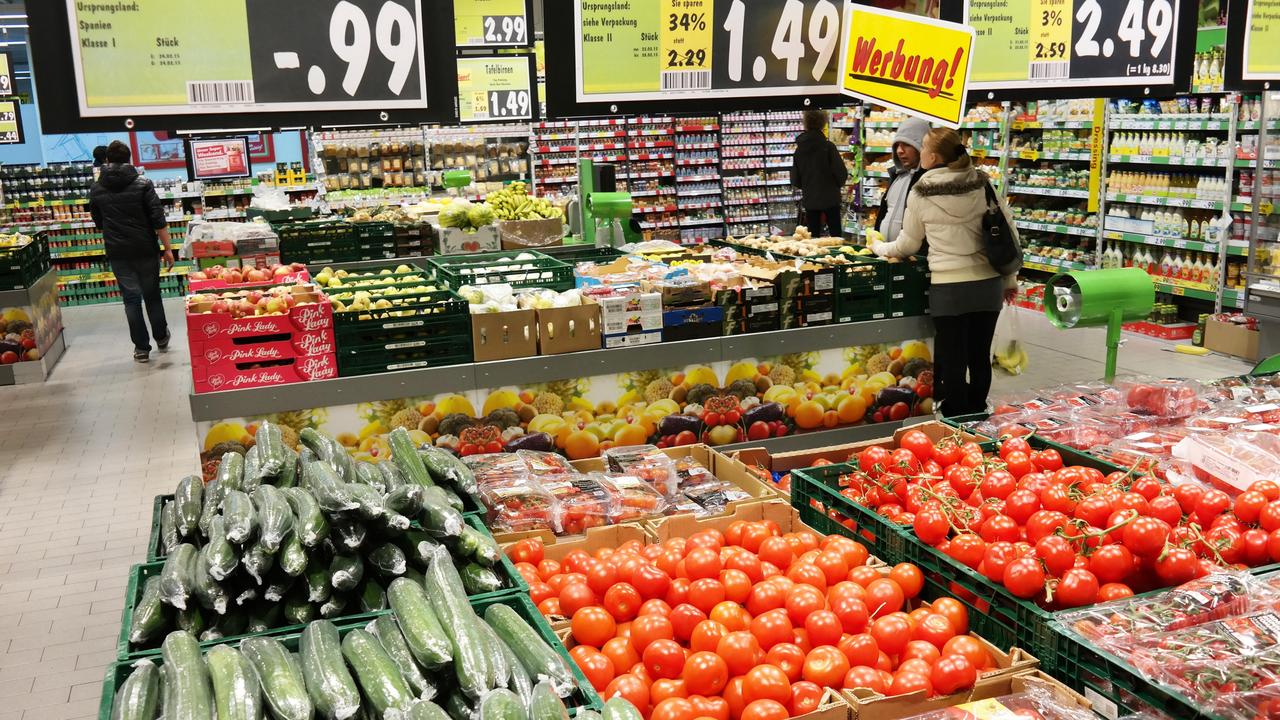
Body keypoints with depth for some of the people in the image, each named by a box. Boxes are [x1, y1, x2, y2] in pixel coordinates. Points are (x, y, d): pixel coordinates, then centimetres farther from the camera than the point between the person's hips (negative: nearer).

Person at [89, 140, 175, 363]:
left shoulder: (96, 190, 2)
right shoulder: (142, 184, -7)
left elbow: (98, 222, 15)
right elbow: (158, 219, -11)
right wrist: (167, 248, -6)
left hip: (117, 253, 1)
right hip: (146, 250, -1)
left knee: (131, 298, 7)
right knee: (152, 294, 14)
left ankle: (141, 348, 8)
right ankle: (161, 338, 27)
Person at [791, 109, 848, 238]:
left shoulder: (799, 149, 1)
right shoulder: (828, 146, -12)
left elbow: (795, 181, 4)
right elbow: (841, 173, -13)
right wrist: (838, 185, 8)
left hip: (809, 201, 4)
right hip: (830, 199, -4)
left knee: (813, 237, 9)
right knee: (836, 235, 5)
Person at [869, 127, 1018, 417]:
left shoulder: (921, 193, -5)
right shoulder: (983, 184, 1)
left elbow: (908, 245, 6)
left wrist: (878, 247, 26)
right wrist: (1010, 278, 14)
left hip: (948, 287, -3)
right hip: (988, 283, 3)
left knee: (952, 361, 6)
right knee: (980, 357, 13)